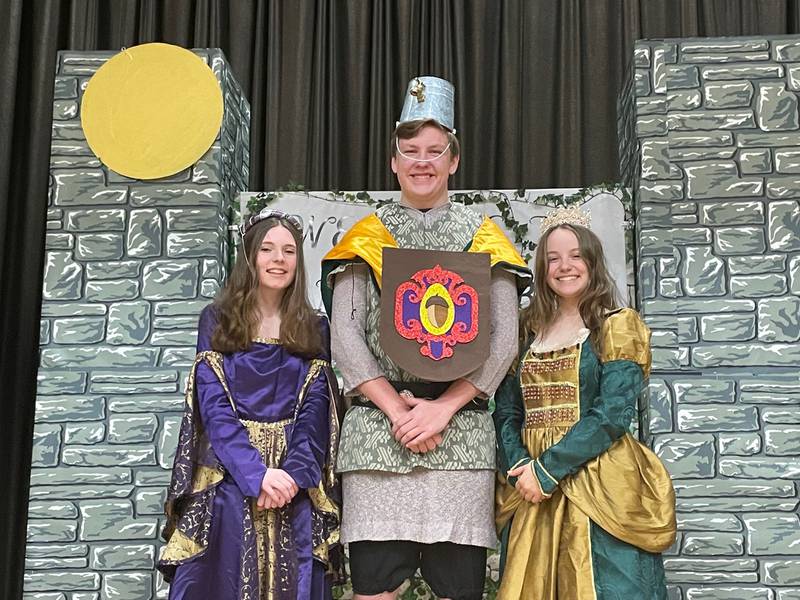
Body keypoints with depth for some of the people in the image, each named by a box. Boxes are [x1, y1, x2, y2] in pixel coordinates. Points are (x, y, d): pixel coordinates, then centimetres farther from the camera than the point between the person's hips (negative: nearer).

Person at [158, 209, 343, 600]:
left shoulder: (314, 329, 9)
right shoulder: (216, 320, 4)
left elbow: (315, 411, 0)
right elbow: (213, 406, -5)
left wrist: (292, 473, -17)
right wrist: (258, 472, -18)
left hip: (295, 482, 1)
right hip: (228, 481, -1)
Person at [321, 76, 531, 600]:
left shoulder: (484, 237, 12)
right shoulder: (367, 236, 12)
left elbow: (503, 340, 3)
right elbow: (344, 336, 3)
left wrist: (443, 407, -9)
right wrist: (396, 409, -9)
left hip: (461, 434, 0)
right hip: (377, 431, 0)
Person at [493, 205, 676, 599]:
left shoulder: (618, 327, -1)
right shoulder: (527, 330, 13)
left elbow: (612, 414, -12)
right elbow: (506, 412, 8)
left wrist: (547, 469, -15)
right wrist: (520, 469, -9)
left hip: (601, 488, -4)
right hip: (532, 494, 4)